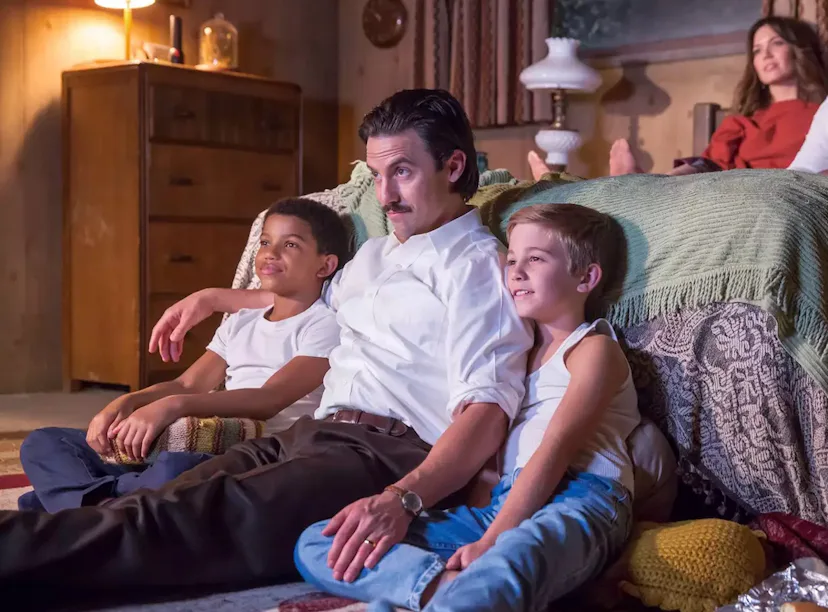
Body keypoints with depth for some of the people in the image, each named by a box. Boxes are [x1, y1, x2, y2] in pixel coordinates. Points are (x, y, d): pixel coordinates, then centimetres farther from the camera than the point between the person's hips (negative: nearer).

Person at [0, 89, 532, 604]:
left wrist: (404, 499, -33)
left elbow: (487, 408, -17)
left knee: (206, 519, -32)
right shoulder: (375, 254, 26)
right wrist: (213, 298, 52)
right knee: (163, 507, -20)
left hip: (392, 452, -8)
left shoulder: (478, 264, -2)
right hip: (313, 433, 8)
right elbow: (310, 298, 50)